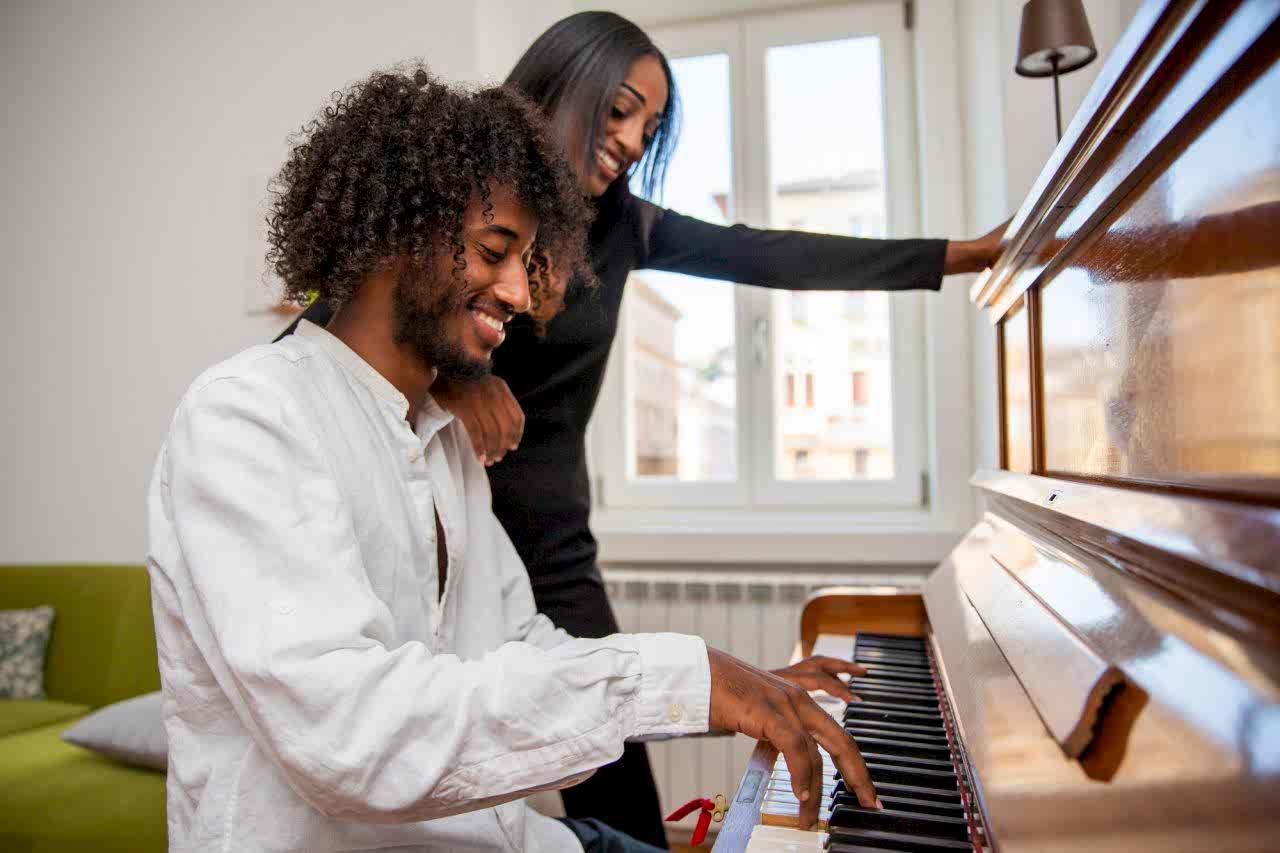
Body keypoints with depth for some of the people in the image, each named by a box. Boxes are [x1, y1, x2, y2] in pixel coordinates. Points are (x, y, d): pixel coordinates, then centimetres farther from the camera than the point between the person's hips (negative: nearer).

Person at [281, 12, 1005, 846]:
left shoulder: (615, 224, 7)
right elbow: (318, 331, -12)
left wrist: (958, 255, 4)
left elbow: (766, 255, 4)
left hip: (555, 551, 4)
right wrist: (443, 370, -32)